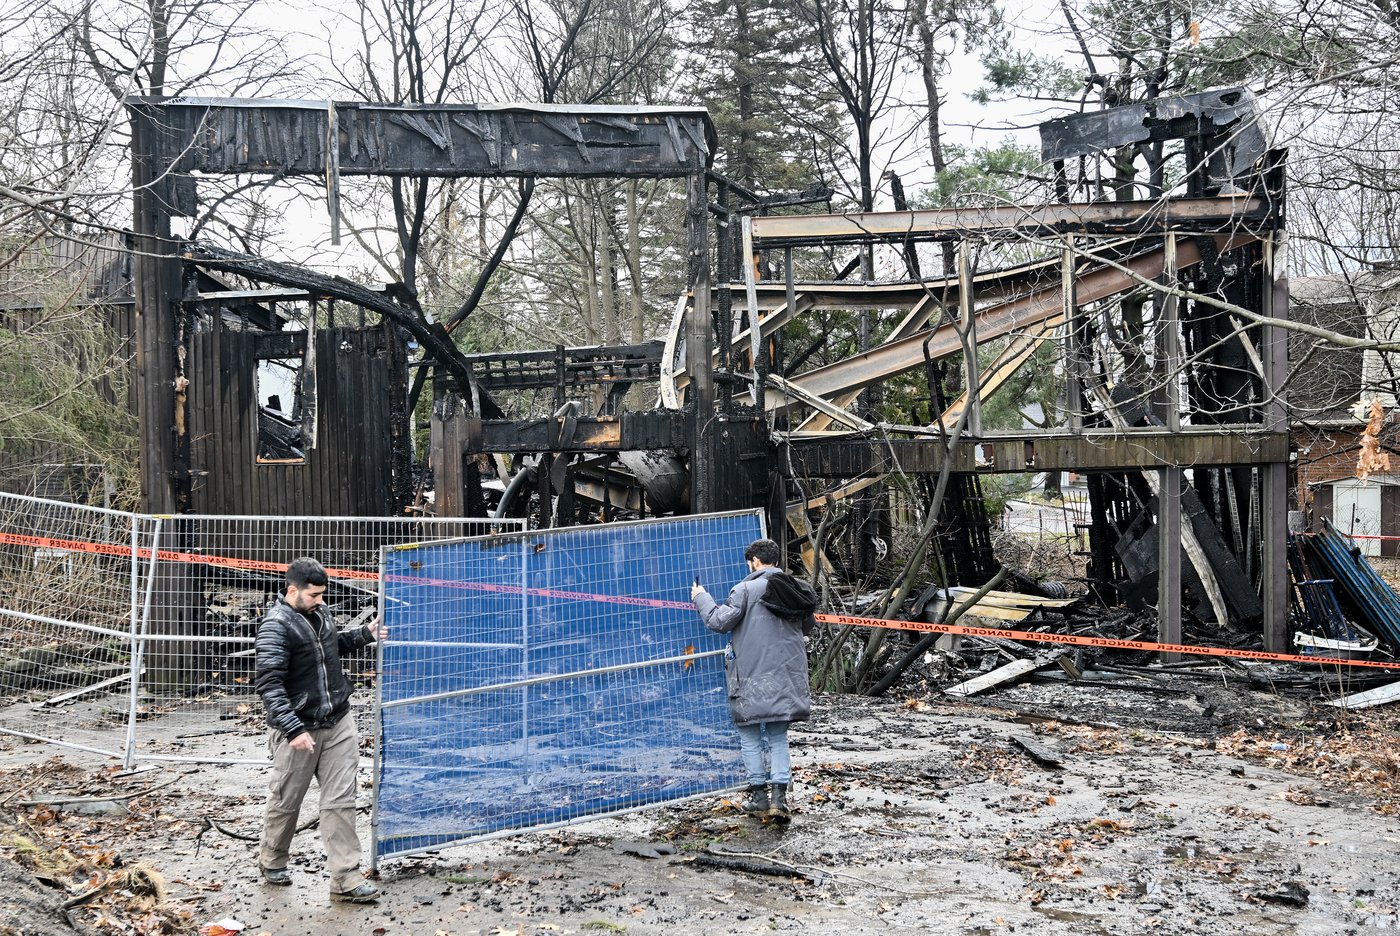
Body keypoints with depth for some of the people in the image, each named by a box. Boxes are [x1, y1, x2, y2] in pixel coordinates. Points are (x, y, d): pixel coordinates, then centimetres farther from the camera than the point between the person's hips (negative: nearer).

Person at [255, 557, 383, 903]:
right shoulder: (276, 625, -16)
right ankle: (271, 862, 35)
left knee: (340, 802, 2)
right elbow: (269, 684, -22)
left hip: (339, 724, 6)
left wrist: (364, 635, 11)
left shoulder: (320, 612, 6)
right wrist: (293, 730, -29)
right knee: (285, 802, 11)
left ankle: (345, 878, 5)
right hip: (299, 730, -6)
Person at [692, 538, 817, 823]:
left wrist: (701, 599, 4)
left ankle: (759, 796, 12)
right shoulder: (796, 590, 7)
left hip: (754, 678, -5)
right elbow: (807, 625, 21)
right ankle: (780, 798, 3)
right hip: (787, 678, 5)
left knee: (750, 737, 9)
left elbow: (721, 621, -11)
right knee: (778, 737, 12)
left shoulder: (747, 589, -10)